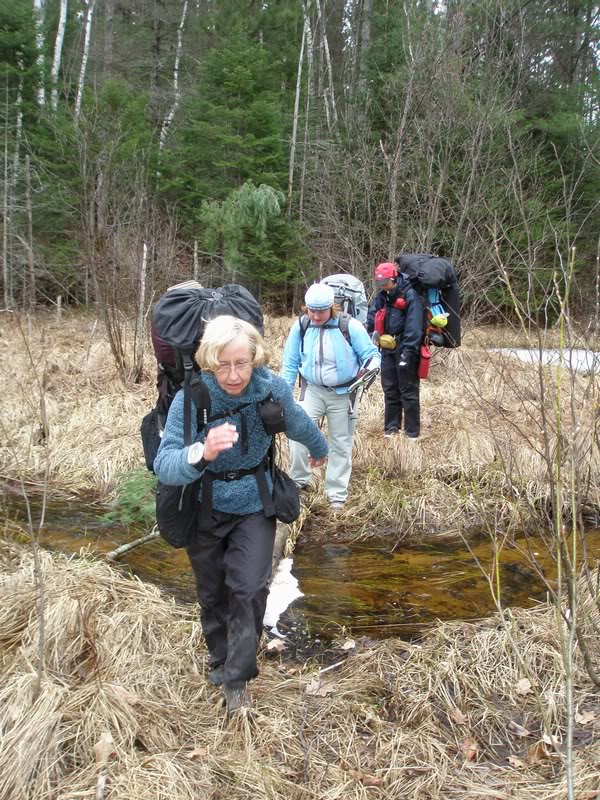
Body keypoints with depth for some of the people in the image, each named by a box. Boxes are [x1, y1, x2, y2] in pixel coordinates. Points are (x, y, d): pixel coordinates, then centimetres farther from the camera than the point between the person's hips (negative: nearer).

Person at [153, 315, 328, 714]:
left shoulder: (272, 389, -19)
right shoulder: (191, 398, -26)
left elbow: (300, 425, 4)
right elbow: (164, 467, -33)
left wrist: (320, 450, 24)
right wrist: (201, 453, -54)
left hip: (254, 506, 0)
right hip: (205, 510, 0)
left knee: (249, 589, -12)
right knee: (213, 594, 16)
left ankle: (237, 678, 12)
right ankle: (220, 659, 44)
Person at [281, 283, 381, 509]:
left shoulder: (350, 326, -17)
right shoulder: (300, 326, -9)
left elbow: (371, 353, -9)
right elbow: (290, 363, 1)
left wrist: (371, 366, -33)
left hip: (343, 393, -1)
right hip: (313, 390, 1)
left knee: (341, 443, 8)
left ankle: (337, 492, 23)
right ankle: (299, 480, 7)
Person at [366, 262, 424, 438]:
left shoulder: (410, 295, -15)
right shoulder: (382, 295, 7)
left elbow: (414, 325, -20)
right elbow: (372, 316, 9)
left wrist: (407, 351, -24)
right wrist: (371, 334, -5)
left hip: (404, 348, -7)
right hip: (387, 348, 7)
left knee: (408, 390, 0)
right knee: (389, 389, 14)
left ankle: (412, 431, 10)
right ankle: (391, 426, 27)